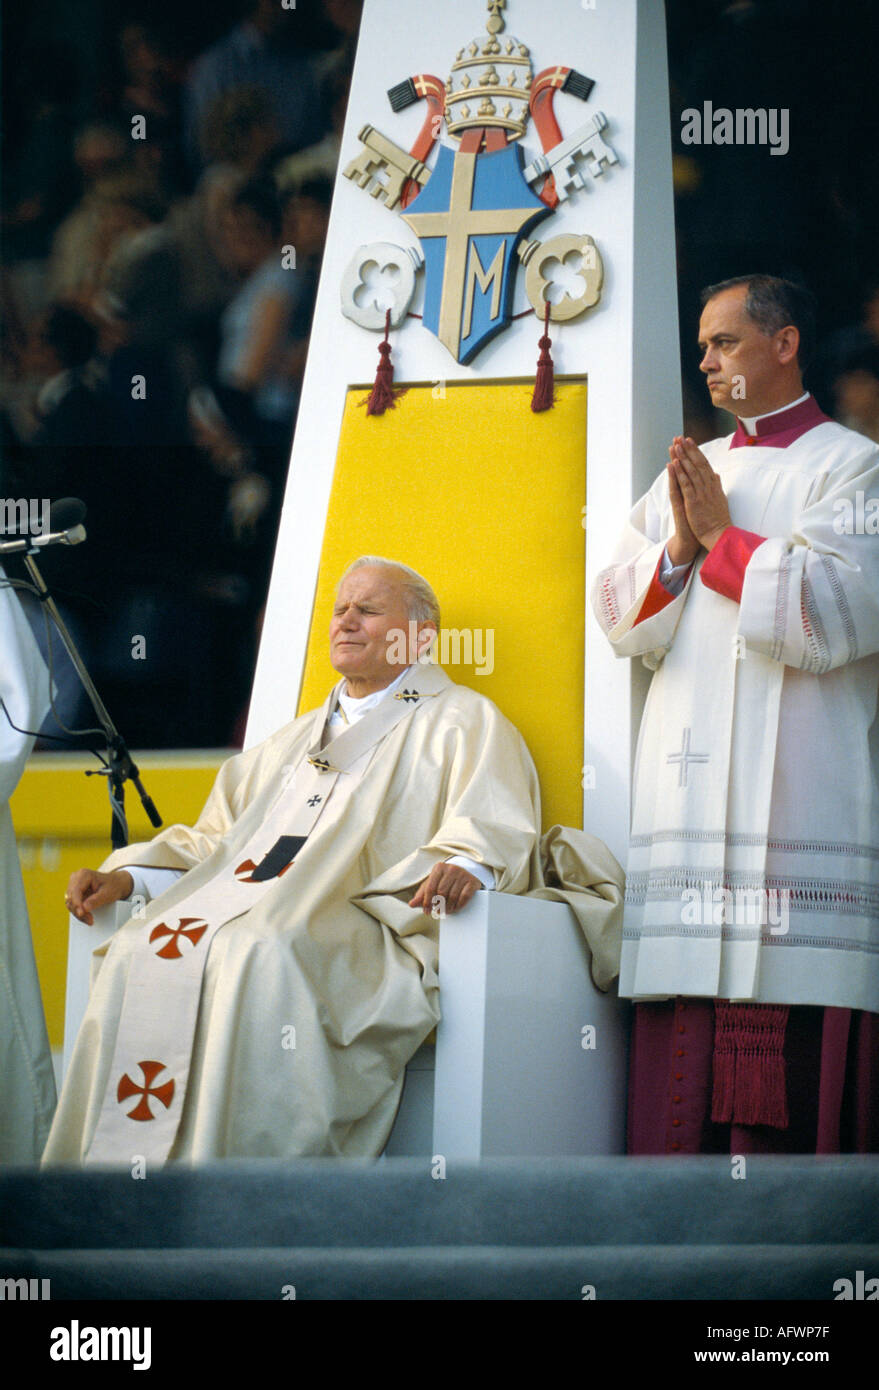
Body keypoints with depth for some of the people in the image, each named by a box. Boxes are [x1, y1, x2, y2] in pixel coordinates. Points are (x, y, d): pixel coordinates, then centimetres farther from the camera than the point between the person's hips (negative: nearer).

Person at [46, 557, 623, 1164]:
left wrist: (464, 864, -33)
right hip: (247, 902, 7)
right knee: (139, 952, -22)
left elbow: (494, 823, -8)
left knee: (259, 954, -37)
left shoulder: (461, 721, 11)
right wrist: (126, 875, 15)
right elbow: (217, 835, 32)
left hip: (365, 915, -6)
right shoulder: (298, 738, 34)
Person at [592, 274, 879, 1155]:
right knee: (685, 1058, -1)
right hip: (690, 779, 5)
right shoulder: (687, 474, 22)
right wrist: (678, 545, -2)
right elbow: (618, 617, 15)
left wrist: (723, 537, -3)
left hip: (801, 782, -5)